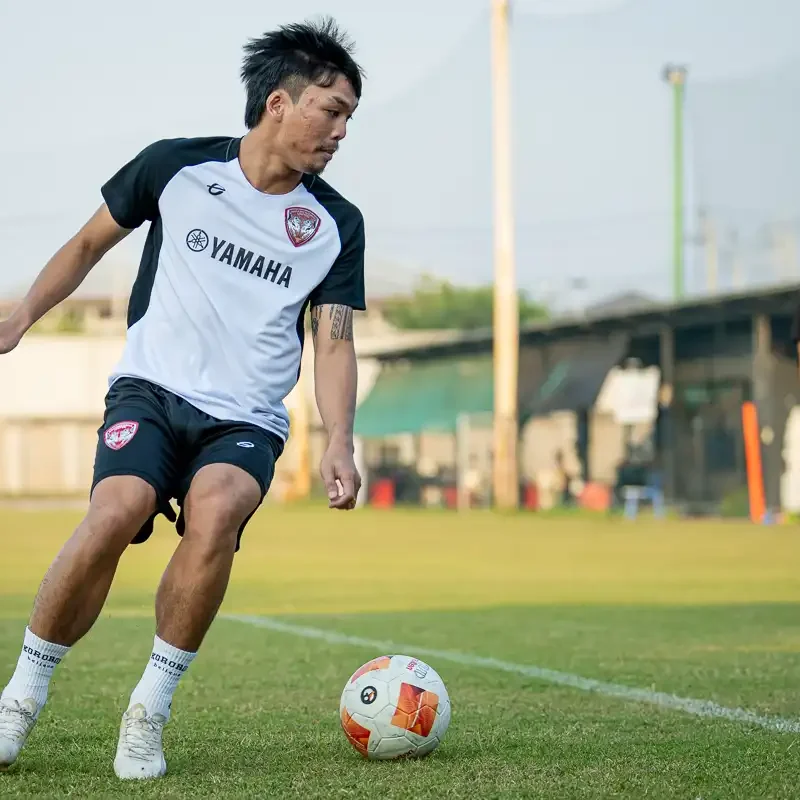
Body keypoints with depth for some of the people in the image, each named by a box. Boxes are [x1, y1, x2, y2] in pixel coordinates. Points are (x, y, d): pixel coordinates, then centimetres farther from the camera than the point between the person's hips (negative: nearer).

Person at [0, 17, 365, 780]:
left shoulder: (336, 225, 6)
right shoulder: (177, 167, 2)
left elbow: (333, 343, 7)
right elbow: (90, 243, 15)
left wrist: (337, 444, -8)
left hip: (246, 420, 1)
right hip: (152, 389, -1)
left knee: (215, 512, -33)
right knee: (116, 512, -31)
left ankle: (147, 715, -16)